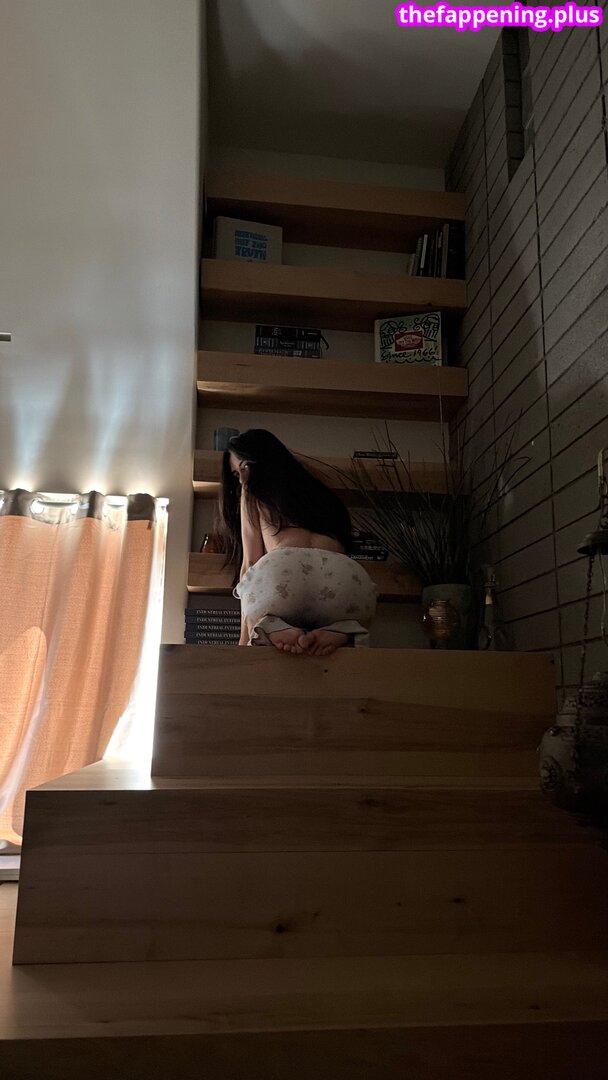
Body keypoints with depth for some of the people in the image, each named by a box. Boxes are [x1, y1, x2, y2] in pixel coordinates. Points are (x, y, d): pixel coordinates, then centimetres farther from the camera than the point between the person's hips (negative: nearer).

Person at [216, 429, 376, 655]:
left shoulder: (252, 492, 27)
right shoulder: (320, 491, 40)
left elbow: (250, 565, 18)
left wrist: (245, 637, 19)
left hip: (281, 571, -3)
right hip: (346, 576, 3)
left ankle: (274, 630, -13)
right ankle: (338, 633, -6)